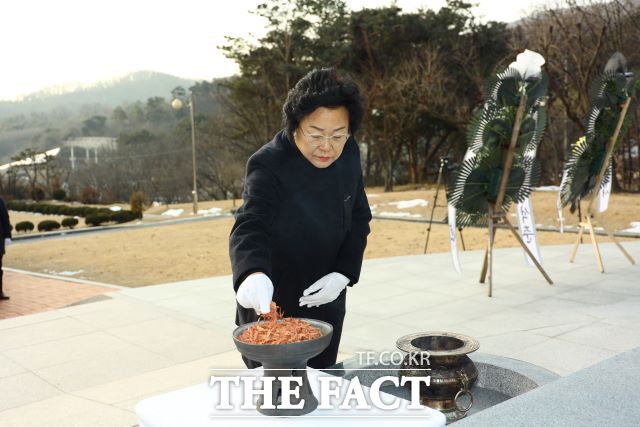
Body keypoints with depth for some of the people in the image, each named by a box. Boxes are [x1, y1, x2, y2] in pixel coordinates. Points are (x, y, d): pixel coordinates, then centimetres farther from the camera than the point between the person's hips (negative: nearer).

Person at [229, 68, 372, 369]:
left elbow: (358, 220, 4)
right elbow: (250, 226, -37)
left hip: (325, 302, 5)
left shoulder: (348, 155, -5)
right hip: (270, 308, -5)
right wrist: (253, 273, -57)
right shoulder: (268, 166, -23)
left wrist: (344, 273, -9)